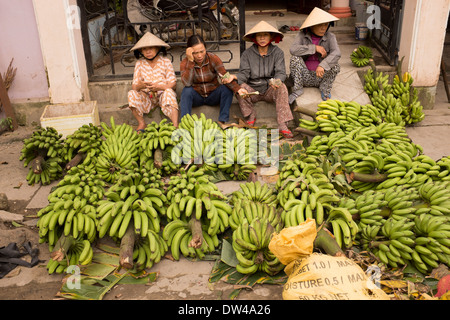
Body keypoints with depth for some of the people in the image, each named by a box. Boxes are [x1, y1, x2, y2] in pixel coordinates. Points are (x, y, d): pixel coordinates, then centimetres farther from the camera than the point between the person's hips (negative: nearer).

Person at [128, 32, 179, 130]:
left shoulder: (166, 62, -2)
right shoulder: (139, 63, 2)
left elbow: (173, 83, -8)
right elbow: (134, 86, -3)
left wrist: (159, 87, -28)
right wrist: (141, 85, -29)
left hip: (162, 94, -2)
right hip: (147, 98, 2)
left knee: (169, 92, -34)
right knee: (131, 94, -26)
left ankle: (175, 125, -39)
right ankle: (141, 123, -14)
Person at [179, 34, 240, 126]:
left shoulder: (213, 58, -13)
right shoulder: (185, 63, -13)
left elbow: (225, 76, -25)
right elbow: (187, 83, -29)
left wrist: (238, 89, -41)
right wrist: (191, 61, -34)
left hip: (213, 96, 1)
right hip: (196, 97, -1)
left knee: (227, 87, -27)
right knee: (187, 90, -31)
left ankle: (222, 121, -25)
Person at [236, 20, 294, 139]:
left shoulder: (277, 52, 0)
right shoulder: (247, 53, 0)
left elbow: (281, 72, -10)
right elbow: (243, 73, -9)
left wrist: (277, 81, -36)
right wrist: (240, 85, -33)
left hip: (270, 90, 0)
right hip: (252, 90, 0)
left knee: (282, 87, -31)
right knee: (240, 87, -29)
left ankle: (283, 125, -35)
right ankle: (251, 116, -8)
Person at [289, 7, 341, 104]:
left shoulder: (330, 37, -6)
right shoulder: (302, 35, -6)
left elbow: (336, 53, -24)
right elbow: (293, 49, -24)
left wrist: (322, 65, -41)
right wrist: (314, 48, -26)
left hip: (320, 77, 0)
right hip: (304, 76, 0)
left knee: (335, 65, -25)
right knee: (295, 58, -24)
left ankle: (325, 90, -1)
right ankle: (297, 89, -10)